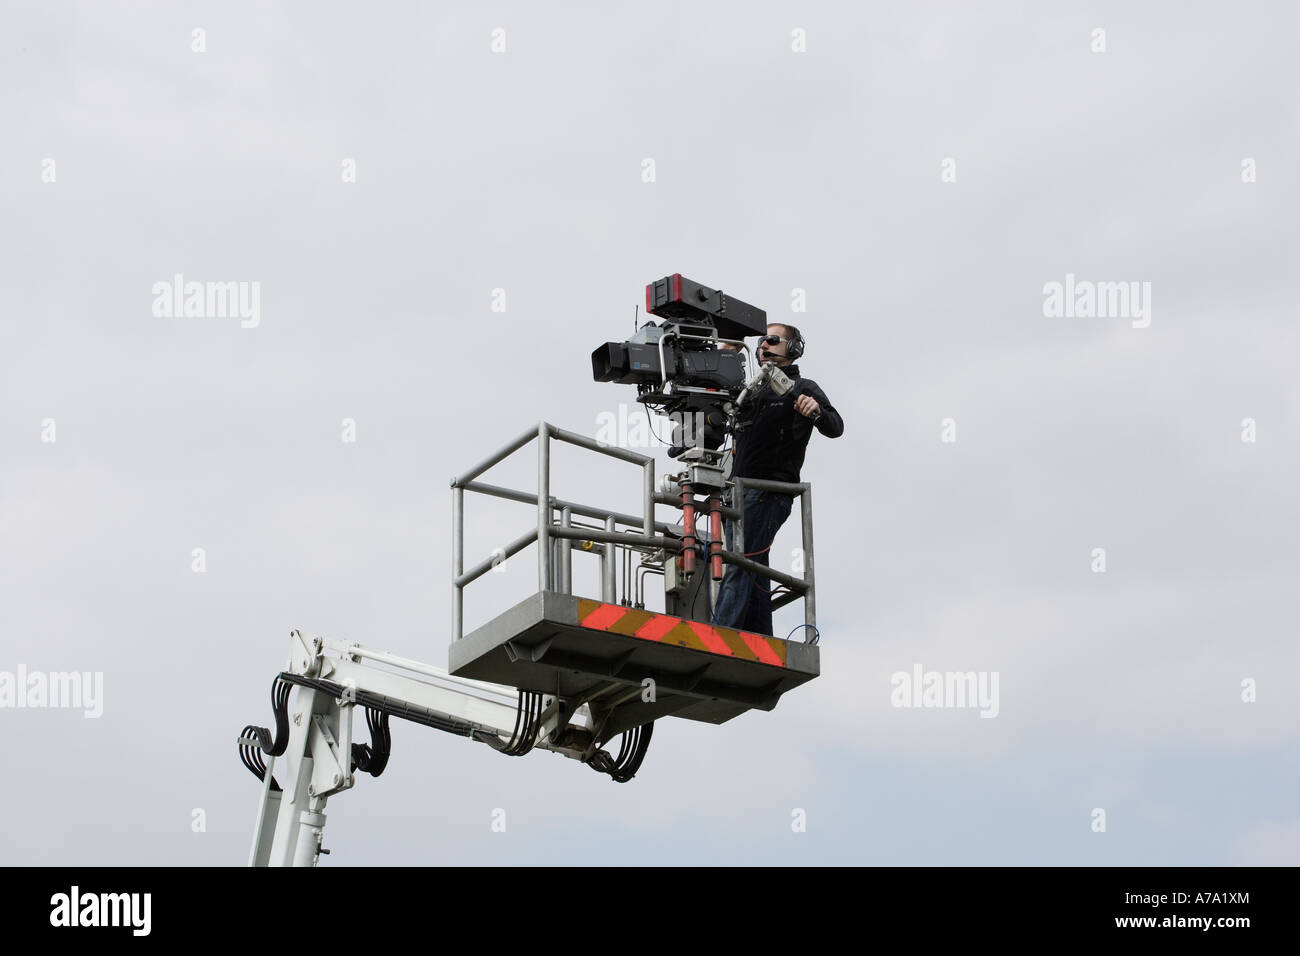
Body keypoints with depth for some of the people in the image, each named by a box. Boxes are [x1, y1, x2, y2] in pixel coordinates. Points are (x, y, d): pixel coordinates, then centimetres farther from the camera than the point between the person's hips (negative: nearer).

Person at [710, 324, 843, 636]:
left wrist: (817, 412, -29)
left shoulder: (801, 388, 5)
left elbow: (835, 428, -4)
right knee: (751, 569, 5)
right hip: (740, 491, 8)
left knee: (740, 566, -17)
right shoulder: (753, 390, 26)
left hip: (770, 491, -8)